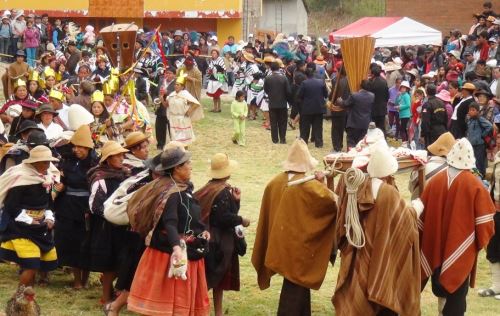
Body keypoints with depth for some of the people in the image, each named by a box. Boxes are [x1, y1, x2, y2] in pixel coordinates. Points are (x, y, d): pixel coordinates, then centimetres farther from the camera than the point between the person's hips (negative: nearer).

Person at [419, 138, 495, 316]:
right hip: (461, 251, -4)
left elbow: (422, 214, 5)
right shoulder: (475, 186, -15)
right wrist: (481, 241, 10)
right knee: (457, 294, 3)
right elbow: (484, 221, -10)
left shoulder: (435, 181, -4)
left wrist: (423, 243, 18)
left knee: (441, 289, 21)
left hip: (436, 247, 4)